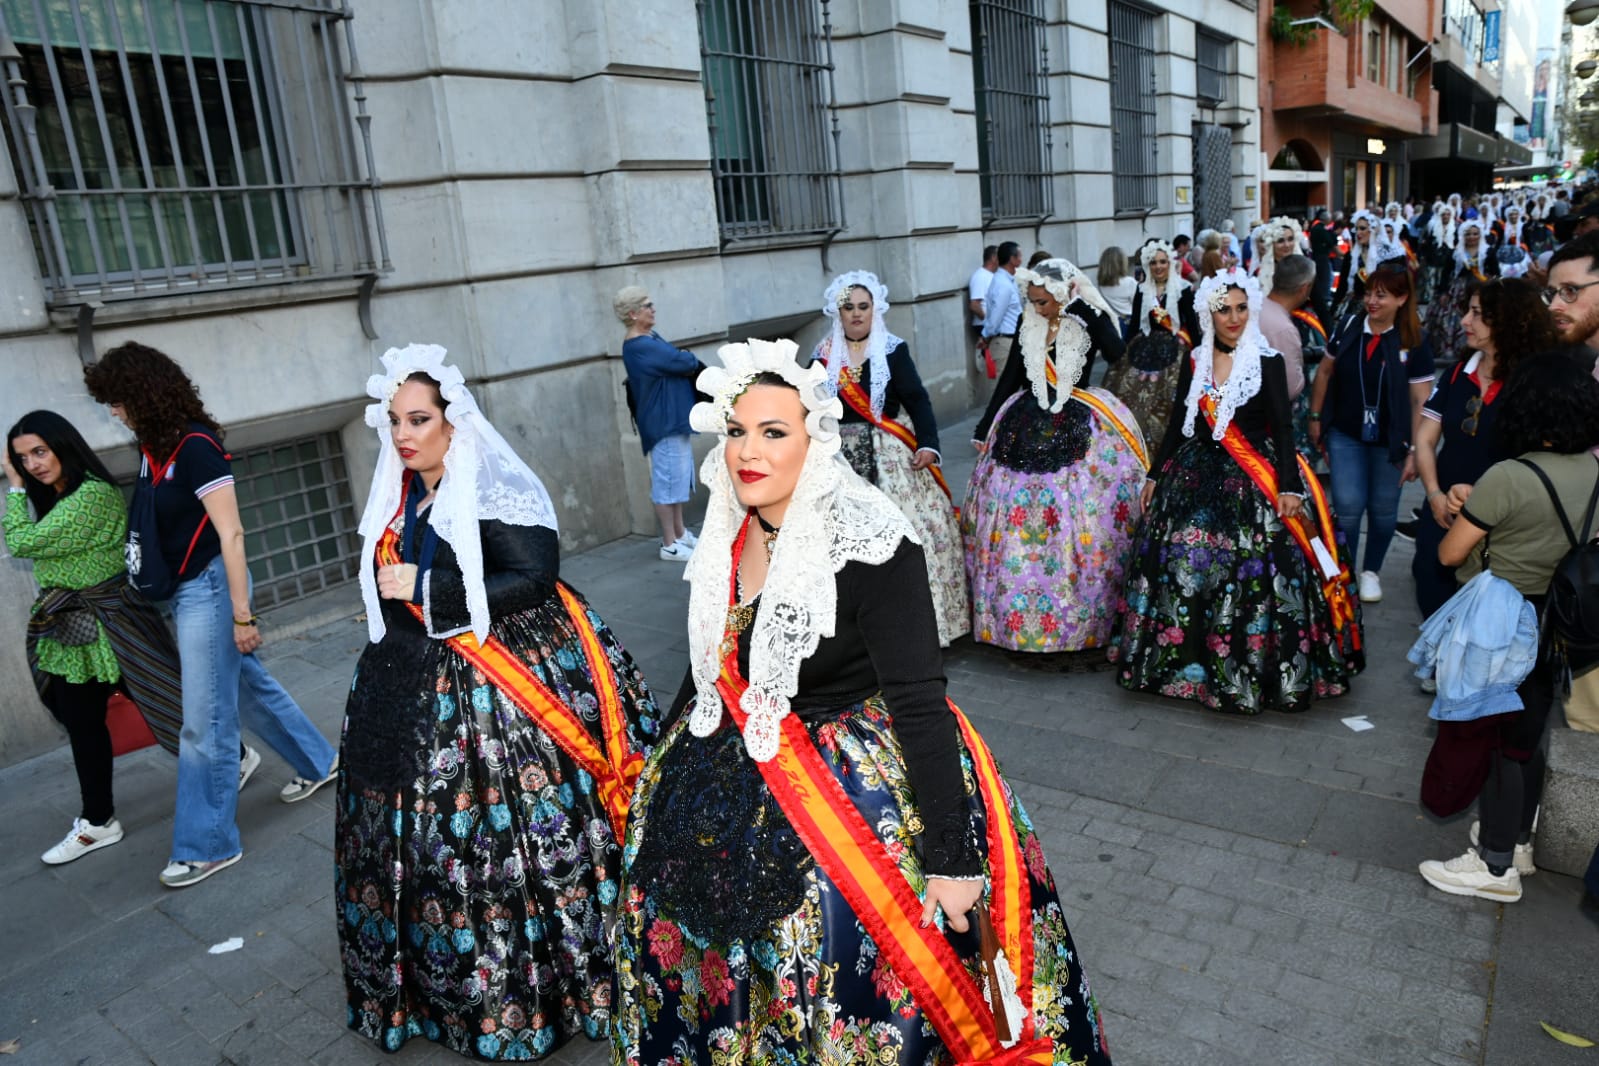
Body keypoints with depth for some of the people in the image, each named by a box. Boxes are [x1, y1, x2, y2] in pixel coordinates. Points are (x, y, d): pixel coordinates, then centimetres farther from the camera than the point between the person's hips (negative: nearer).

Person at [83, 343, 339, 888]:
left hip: (208, 587, -9)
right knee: (247, 686, 20)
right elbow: (155, 523, 14)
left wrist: (241, 613, -20)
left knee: (204, 722, -1)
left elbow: (231, 534, -20)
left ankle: (207, 844, 10)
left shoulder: (196, 447, -18)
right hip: (181, 590, 9)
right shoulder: (152, 446, 7)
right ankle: (317, 763, 38)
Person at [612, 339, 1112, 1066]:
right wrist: (663, 766, 23)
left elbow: (920, 703, -23)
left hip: (853, 788, -6)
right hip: (732, 785, 7)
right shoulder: (728, 537, -2)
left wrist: (950, 861, -24)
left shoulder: (871, 548, -23)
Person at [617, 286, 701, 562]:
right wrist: (689, 358, 0)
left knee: (677, 478, 18)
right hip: (664, 422, -10)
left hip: (674, 419, 10)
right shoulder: (642, 347, -21)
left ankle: (679, 533, 30)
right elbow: (686, 363, -21)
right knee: (667, 480, -2)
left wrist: (683, 360, -7)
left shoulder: (648, 338, 11)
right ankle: (670, 544, 6)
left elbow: (672, 363, 13)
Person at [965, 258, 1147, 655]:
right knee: (1019, 523, 6)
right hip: (1025, 429, 4)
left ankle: (1090, 625, 9)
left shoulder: (1090, 319, -5)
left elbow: (1115, 352, -25)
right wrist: (984, 428, 14)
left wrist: (1083, 305, -21)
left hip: (1077, 433, -4)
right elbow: (1011, 377, 13)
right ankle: (1017, 620, 21)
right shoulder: (1028, 324, 6)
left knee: (1083, 526, -5)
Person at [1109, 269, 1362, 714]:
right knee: (1184, 564, 1)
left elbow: (1283, 428, -5)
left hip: (1255, 483, -3)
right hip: (1197, 475, 4)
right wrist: (1155, 475, 12)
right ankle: (1190, 659, 18)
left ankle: (1253, 667, 9)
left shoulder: (1269, 362, -4)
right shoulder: (1195, 361, 6)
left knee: (1255, 572, -7)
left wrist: (1290, 486, -15)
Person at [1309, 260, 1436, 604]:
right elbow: (1325, 372, 8)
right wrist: (1315, 417, 8)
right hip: (1346, 435, 1)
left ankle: (1371, 571, 32)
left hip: (1389, 441, -1)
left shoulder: (1414, 342, -11)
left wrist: (1415, 450, -11)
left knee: (1383, 509, 12)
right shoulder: (1348, 327, -5)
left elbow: (1420, 400, -9)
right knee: (1348, 507, -3)